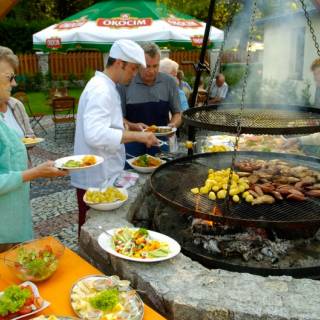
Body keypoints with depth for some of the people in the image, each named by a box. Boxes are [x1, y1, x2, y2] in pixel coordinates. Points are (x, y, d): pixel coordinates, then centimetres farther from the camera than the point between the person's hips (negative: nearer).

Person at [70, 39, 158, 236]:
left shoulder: (106, 86, 14)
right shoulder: (101, 90, -19)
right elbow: (95, 135, -32)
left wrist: (132, 130, 14)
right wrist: (137, 136, -28)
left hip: (103, 175, 10)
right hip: (96, 179, -10)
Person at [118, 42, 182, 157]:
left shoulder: (169, 82, 2)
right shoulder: (125, 83, -6)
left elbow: (177, 113, 11)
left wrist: (173, 124, -9)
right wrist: (134, 126, -19)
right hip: (133, 145, -2)